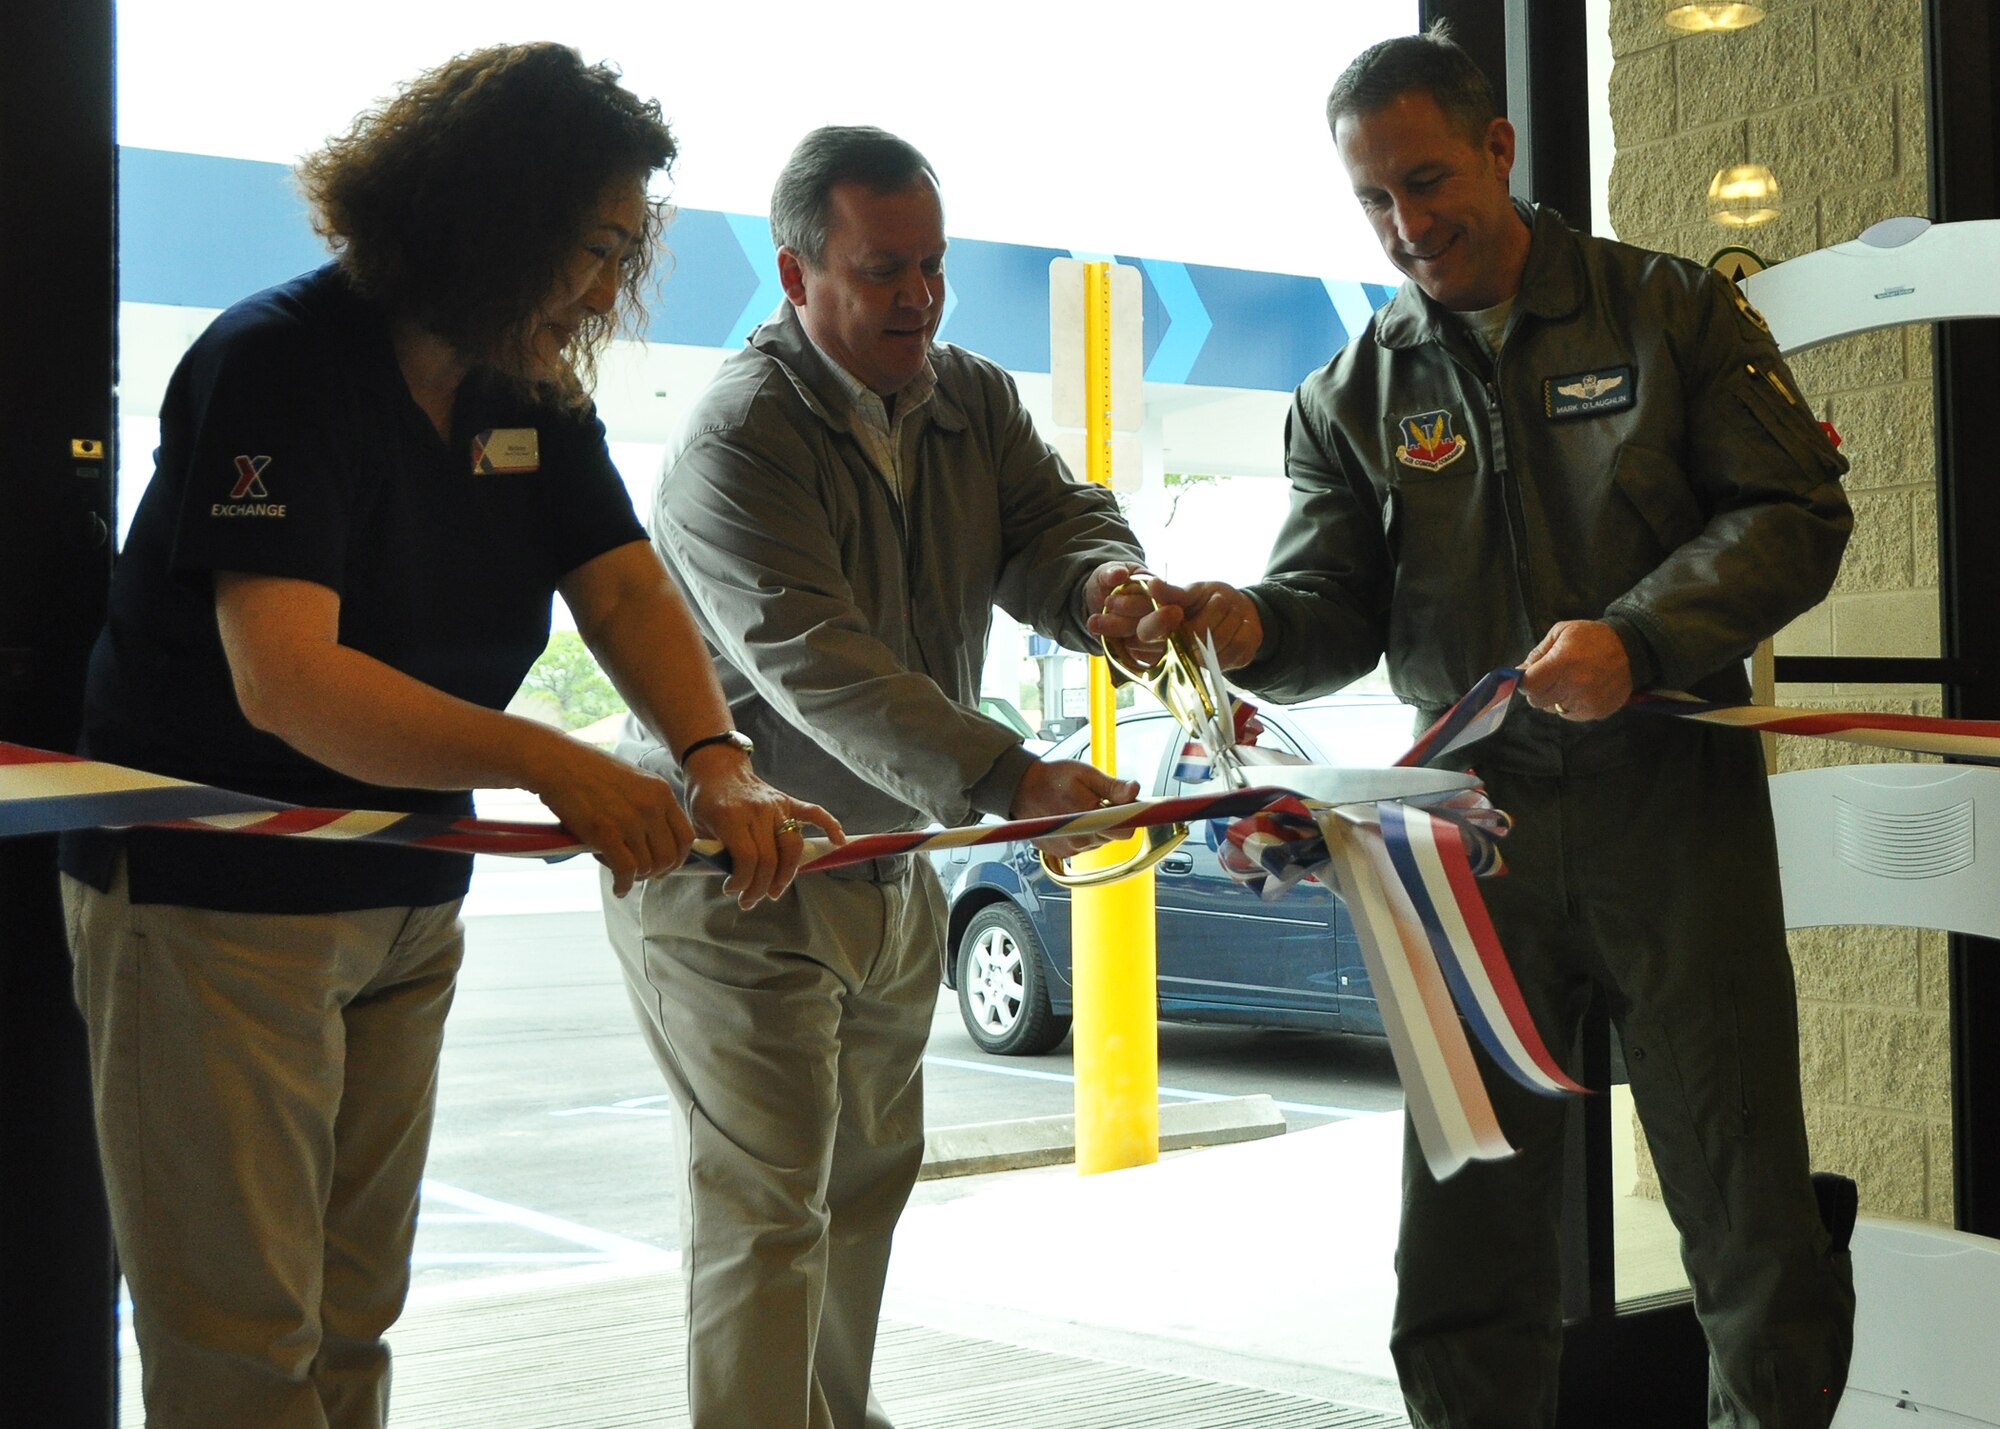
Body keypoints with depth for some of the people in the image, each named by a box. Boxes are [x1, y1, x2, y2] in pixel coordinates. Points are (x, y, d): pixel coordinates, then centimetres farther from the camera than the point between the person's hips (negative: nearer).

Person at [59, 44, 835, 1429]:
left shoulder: (537, 396, 4)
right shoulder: (278, 365, -21)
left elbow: (627, 589, -4)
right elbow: (285, 678, -32)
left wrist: (717, 767, -24)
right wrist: (551, 765, -42)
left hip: (407, 897, 8)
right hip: (216, 897, -7)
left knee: (354, 1316, 15)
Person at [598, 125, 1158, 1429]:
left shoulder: (974, 401, 3)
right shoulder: (738, 439, -23)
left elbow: (1054, 522, -5)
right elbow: (814, 662, -34)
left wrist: (1103, 579, -32)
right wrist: (1009, 781, -45)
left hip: (894, 855, 8)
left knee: (871, 1174, 20)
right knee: (764, 1209, -8)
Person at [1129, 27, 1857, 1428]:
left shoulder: (1671, 311, 3)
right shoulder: (1354, 397, 9)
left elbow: (1798, 511, -3)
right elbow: (1335, 609, 3)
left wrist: (1635, 638, -17)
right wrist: (1250, 628, -21)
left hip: (1672, 798, -2)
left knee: (1749, 1202, 3)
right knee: (1470, 1218, 7)